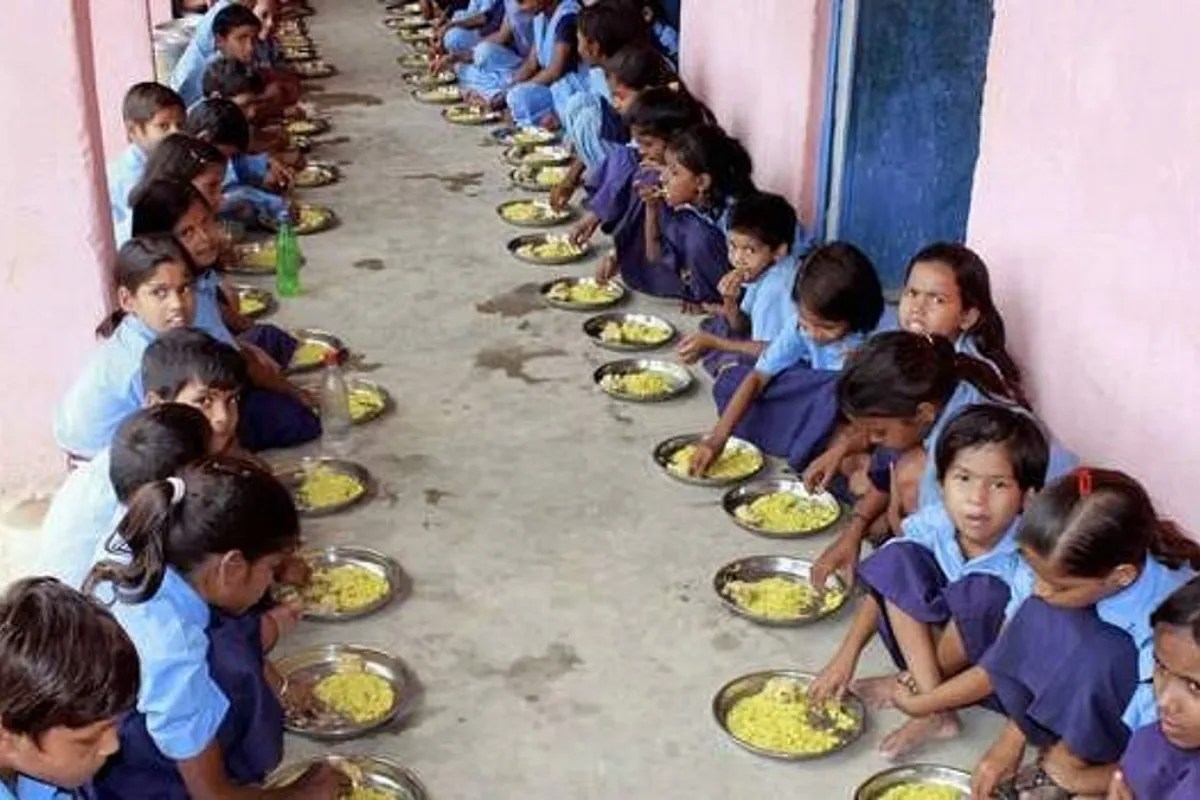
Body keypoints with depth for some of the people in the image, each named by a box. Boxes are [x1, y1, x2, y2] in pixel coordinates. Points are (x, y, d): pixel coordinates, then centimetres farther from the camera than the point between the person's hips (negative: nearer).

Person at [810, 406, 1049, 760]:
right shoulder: (934, 524, -16)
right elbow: (885, 585, -4)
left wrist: (912, 684, -26)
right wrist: (847, 655, -12)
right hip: (932, 638, 5)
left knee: (982, 592, -34)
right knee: (896, 558, -17)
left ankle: (910, 685, -7)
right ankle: (935, 710, -19)